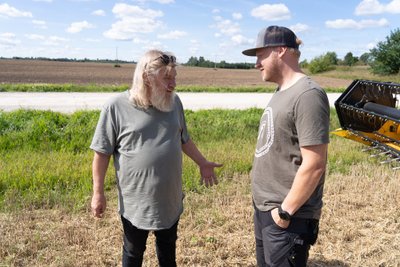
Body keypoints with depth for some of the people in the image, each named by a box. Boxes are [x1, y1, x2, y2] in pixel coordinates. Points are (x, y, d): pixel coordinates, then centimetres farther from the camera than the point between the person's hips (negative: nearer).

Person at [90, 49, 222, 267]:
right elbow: (102, 153, -10)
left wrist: (203, 163, 15)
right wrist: (98, 193, -8)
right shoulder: (116, 106, -16)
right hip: (135, 201, -4)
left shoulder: (174, 102, -1)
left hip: (170, 198, 4)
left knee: (168, 245, 24)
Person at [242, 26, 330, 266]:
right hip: (264, 208, 9)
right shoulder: (282, 92, 8)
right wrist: (267, 204, 15)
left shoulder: (307, 95, -21)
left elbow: (314, 165, -24)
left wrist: (286, 211, -18)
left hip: (287, 217, -9)